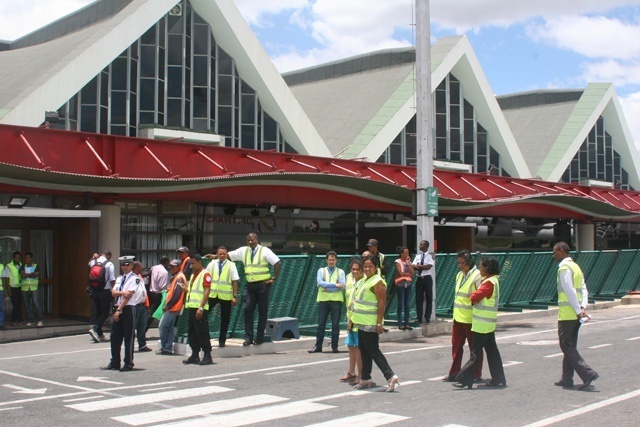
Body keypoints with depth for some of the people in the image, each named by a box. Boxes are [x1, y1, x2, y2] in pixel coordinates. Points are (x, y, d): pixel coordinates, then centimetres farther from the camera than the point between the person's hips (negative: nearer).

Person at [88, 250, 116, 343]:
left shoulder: (94, 262, 7)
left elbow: (89, 264, 35)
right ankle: (94, 329, -19)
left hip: (95, 291, 6)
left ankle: (100, 335, 16)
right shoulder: (109, 264, -10)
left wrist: (93, 257, 21)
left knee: (98, 312, 14)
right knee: (105, 313, 0)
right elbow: (112, 280, -12)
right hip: (105, 291, -6)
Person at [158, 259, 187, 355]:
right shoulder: (176, 277, 18)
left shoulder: (179, 278, -14)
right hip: (172, 308, 10)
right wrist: (167, 305, 13)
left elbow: (176, 294, -21)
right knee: (170, 328, 10)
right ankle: (168, 348, 12)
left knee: (162, 327, -7)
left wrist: (167, 306, -15)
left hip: (173, 308, -10)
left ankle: (165, 348, -2)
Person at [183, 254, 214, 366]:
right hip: (191, 307, 9)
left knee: (202, 333, -7)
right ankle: (195, 355, 15)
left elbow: (207, 291, -15)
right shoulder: (193, 274, 20)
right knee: (192, 333, 10)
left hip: (199, 309, -9)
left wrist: (201, 308, -20)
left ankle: (207, 356, -2)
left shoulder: (205, 274, -8)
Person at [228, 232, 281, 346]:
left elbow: (277, 262, -8)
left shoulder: (264, 250, -5)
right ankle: (248, 337, 2)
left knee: (262, 311, 3)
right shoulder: (243, 251, 9)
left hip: (263, 284, -4)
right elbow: (228, 255, 9)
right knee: (248, 309, -3)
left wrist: (274, 278, -10)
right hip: (250, 285, 4)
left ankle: (260, 337, 10)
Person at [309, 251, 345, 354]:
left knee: (335, 324, 2)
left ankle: (334, 346, 8)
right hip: (323, 300, 0)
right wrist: (335, 285, -16)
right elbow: (320, 282, -9)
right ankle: (318, 346, 5)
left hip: (336, 300, 0)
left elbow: (342, 286, -6)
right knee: (321, 324, 1)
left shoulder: (340, 272, 8)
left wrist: (327, 288, -10)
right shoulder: (321, 270, 9)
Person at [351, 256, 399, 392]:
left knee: (373, 350, -9)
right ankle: (365, 379, 21)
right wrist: (353, 318, 21)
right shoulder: (364, 280, 16)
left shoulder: (377, 282, -13)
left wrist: (379, 323, -23)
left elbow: (382, 303, -18)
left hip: (371, 323, -9)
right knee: (364, 350, 13)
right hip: (362, 322, 9)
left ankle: (391, 376, -10)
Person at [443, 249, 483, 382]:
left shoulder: (477, 275, -12)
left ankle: (476, 374, 14)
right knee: (456, 345, 9)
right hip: (458, 317, 7)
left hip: (471, 319, -7)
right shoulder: (459, 275, 13)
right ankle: (454, 373, 16)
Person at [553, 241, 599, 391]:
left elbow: (570, 291, -20)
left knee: (567, 346, -4)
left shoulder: (564, 268, -13)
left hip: (567, 314, -9)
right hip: (575, 314, 9)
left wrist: (578, 311, -19)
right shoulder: (575, 266, 16)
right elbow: (584, 289, 9)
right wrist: (583, 307, -1)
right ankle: (567, 379, 18)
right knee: (570, 346, 14)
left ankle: (588, 374, -12)